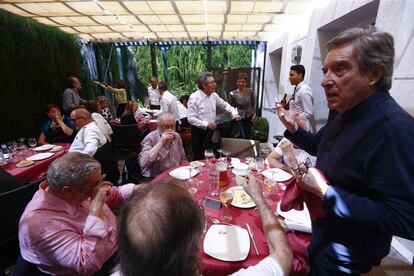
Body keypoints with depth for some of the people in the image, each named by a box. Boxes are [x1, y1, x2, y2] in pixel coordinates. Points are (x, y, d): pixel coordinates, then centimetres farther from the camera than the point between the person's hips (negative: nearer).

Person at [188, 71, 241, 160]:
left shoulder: (214, 95, 2)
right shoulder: (194, 97, -16)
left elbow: (224, 105, 17)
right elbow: (191, 119, -19)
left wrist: (234, 113, 0)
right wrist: (206, 124, -25)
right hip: (199, 132, -6)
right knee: (199, 158, 7)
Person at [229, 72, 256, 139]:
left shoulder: (250, 91, -8)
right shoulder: (233, 94, -14)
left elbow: (254, 103, 4)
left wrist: (254, 113, -2)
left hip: (249, 116, 3)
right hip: (240, 117, -2)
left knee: (248, 136, 13)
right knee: (243, 137, -6)